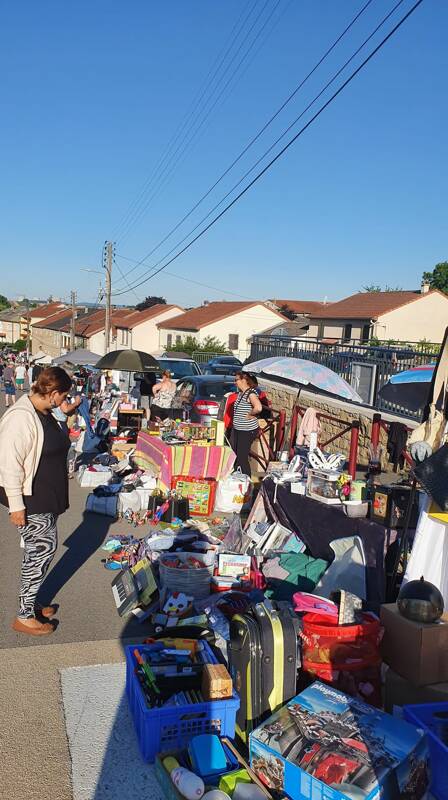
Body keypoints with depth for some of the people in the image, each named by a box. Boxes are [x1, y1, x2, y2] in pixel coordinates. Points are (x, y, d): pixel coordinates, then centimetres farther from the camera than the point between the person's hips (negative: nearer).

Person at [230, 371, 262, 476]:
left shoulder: (251, 393, -17)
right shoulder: (240, 393, 12)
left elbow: (258, 408, -35)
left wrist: (250, 414, -19)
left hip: (247, 430, -10)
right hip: (236, 429, 10)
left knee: (242, 457, -5)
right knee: (234, 455, 14)